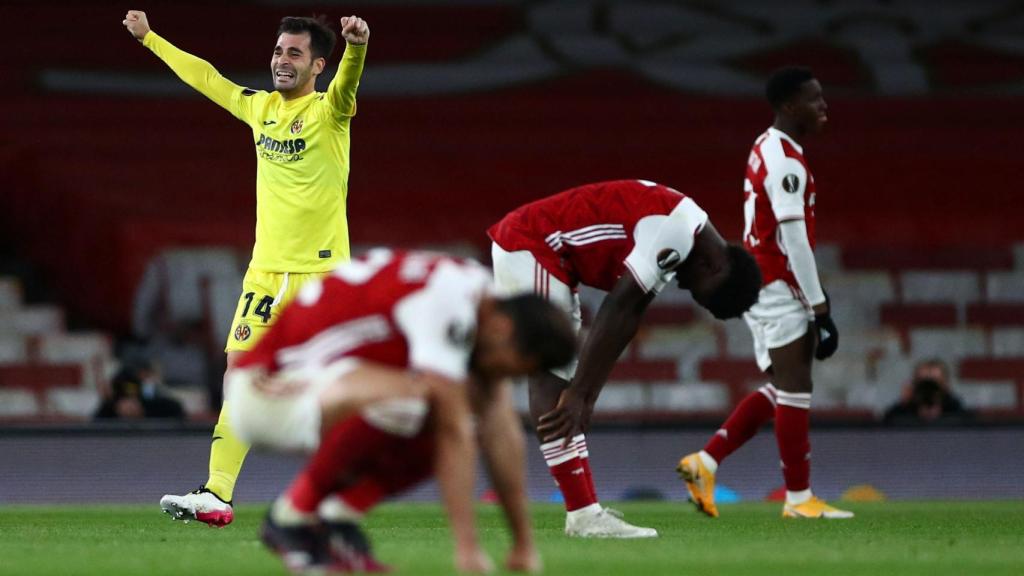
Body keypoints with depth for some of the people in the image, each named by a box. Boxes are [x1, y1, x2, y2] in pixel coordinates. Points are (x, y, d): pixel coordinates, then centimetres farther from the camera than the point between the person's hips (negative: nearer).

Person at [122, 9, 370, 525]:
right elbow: (205, 77, 27)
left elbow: (347, 82, -29)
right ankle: (217, 493, -3)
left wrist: (356, 46, -52)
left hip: (320, 271, -6)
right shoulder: (259, 106, 12)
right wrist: (149, 37, 37)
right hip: (265, 270, 6)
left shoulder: (328, 111, -6)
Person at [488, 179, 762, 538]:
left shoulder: (677, 238, 10)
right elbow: (616, 311, -21)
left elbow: (624, 323, 11)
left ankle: (585, 511, 9)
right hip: (529, 248, -10)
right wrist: (579, 394, -17)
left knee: (559, 379, 8)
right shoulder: (676, 232, -21)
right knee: (553, 380, -11)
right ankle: (583, 515, -14)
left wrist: (584, 398, 8)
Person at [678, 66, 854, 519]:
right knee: (794, 391, -3)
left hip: (757, 283, 10)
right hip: (780, 290, -10)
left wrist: (814, 295, 20)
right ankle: (799, 497, 3)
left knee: (780, 390, 14)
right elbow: (794, 240, -19)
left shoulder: (767, 150, 15)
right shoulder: (786, 162, -16)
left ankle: (705, 463, 12)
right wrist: (819, 308, -16)